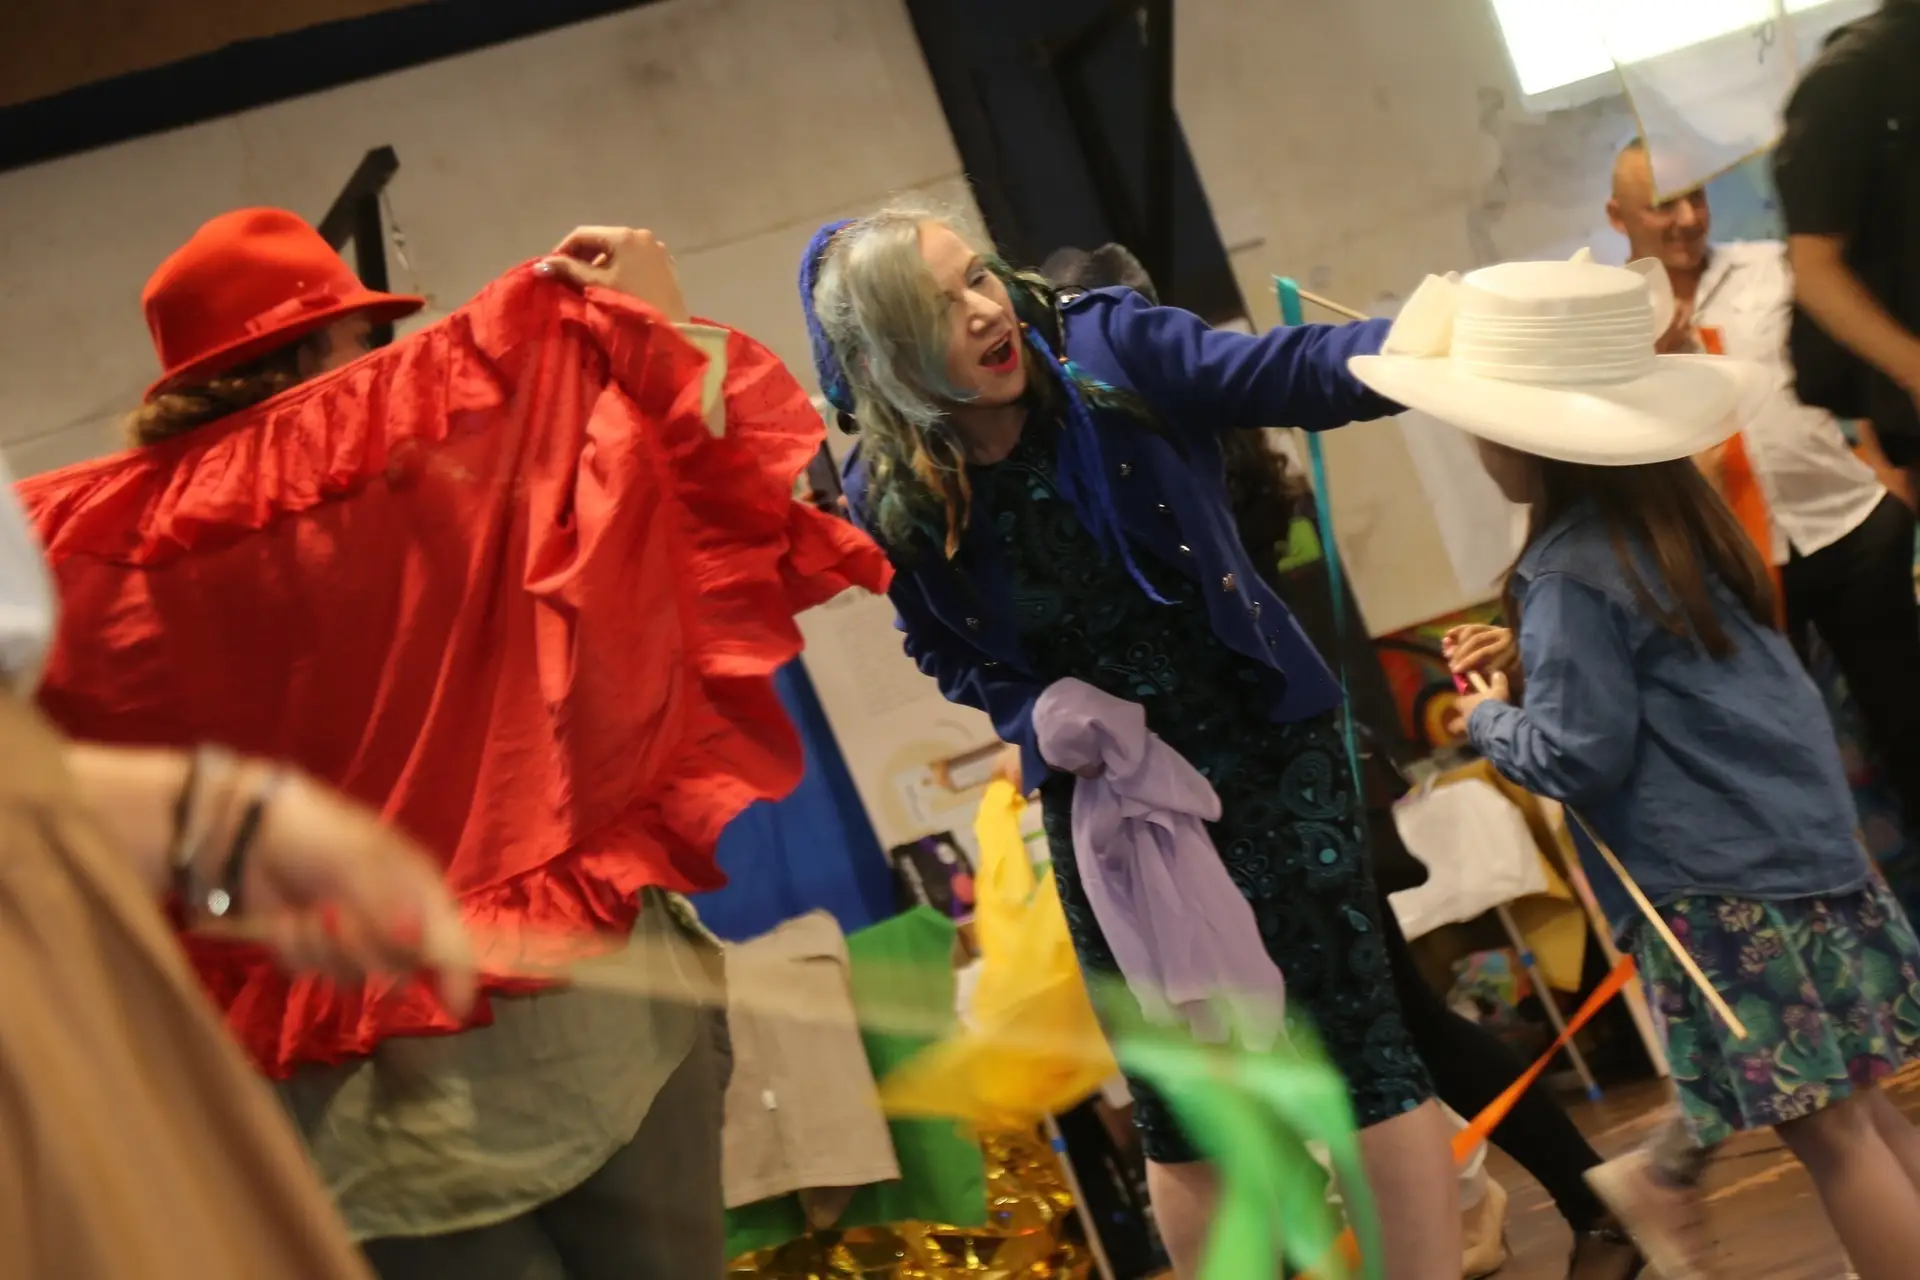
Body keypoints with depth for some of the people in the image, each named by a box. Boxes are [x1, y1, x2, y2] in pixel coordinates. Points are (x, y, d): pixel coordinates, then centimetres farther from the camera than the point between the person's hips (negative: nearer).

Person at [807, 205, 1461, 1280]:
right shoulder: (893, 503, -10)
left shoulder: (1108, 346, -15)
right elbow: (953, 658, 5)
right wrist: (1041, 717, -15)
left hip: (1264, 746, -1)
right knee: (1177, 1095, 10)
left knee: (1357, 1032, -4)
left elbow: (1288, 374, -25)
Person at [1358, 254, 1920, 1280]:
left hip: (1722, 884, -9)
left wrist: (1490, 719, 0)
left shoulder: (1569, 575, -19)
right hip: (1804, 840, 9)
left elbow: (1576, 758, -19)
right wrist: (1532, 676, 13)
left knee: (1821, 1131, 0)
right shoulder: (1673, 508, 8)